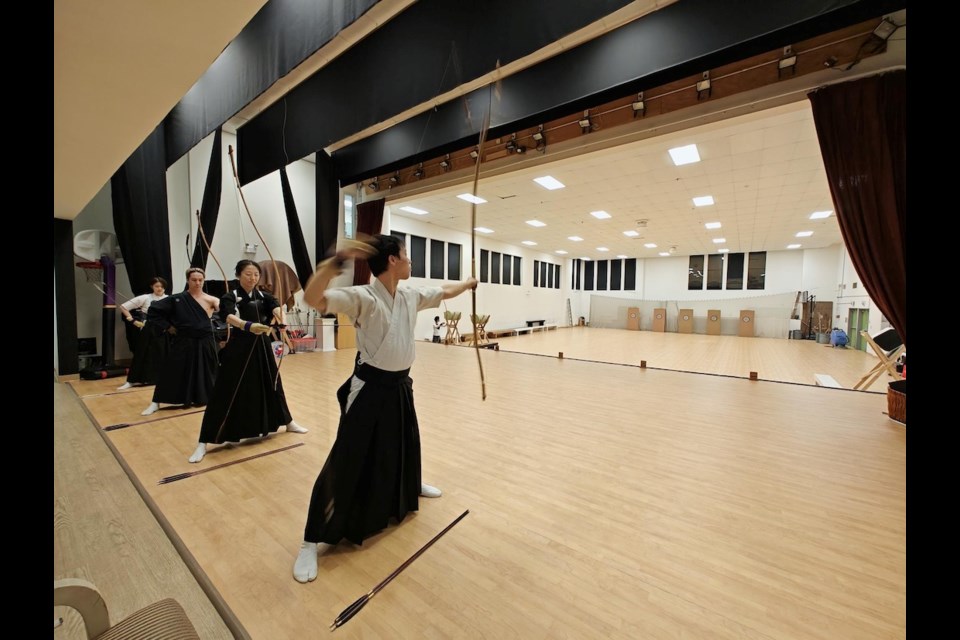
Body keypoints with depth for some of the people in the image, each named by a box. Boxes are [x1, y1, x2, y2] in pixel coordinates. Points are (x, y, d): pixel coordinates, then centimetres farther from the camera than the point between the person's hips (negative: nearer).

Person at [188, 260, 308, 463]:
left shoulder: (263, 296, 3)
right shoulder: (230, 298, -8)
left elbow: (275, 307, -18)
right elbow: (229, 317, -28)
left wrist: (281, 318, -42)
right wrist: (249, 326, -49)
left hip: (262, 347, 4)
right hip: (239, 349, -4)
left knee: (271, 386, 17)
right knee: (226, 393, -3)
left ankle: (288, 422, 32)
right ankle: (204, 442, 10)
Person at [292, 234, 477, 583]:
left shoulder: (411, 296, 2)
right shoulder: (362, 297, -19)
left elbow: (444, 290, 19)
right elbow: (313, 298, -33)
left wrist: (468, 283, 35)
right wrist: (337, 260, -47)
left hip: (400, 386, 7)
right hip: (370, 388, -7)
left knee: (405, 444, 29)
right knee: (347, 463, -1)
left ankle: (412, 485, 60)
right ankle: (312, 542, 17)